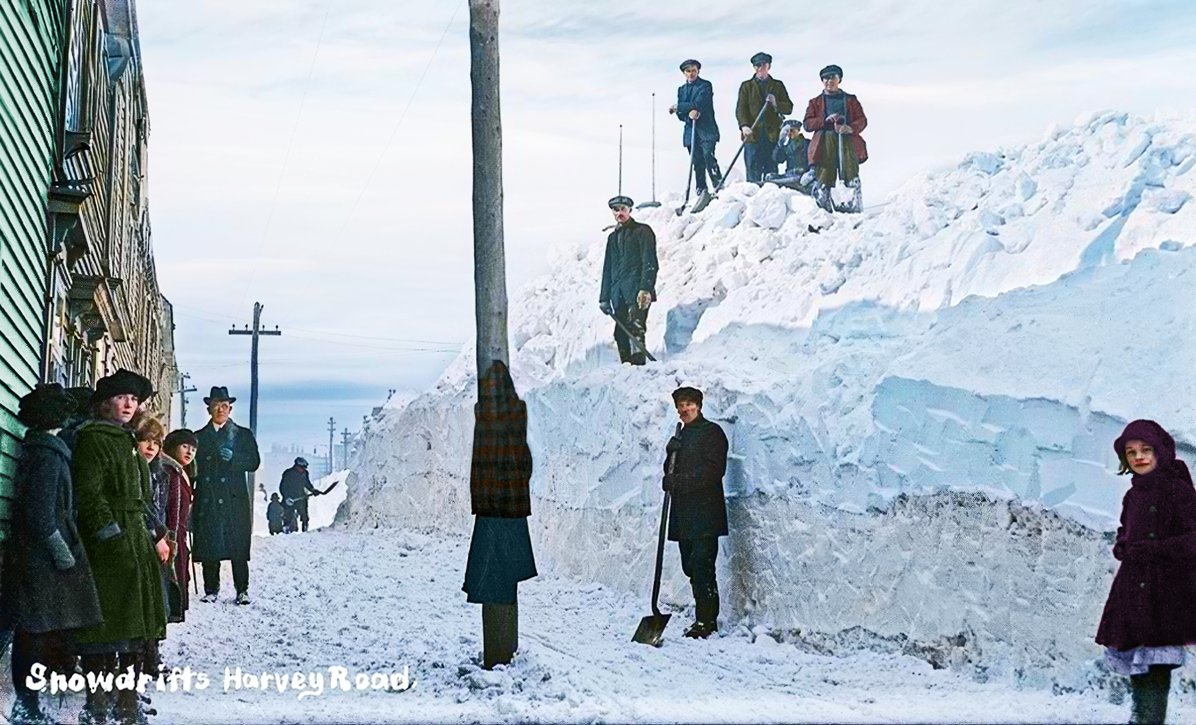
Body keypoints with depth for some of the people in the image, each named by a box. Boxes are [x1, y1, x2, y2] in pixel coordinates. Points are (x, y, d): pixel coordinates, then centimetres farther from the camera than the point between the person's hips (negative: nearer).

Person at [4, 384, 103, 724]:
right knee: (39, 632, -6)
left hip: (30, 556, 9)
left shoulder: (34, 449, 15)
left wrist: (64, 551, 20)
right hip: (43, 559, -9)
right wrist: (63, 553, -15)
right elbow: (42, 511, -20)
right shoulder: (48, 453, -14)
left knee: (32, 633, 11)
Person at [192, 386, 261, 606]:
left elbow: (254, 462, 2)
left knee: (238, 546, -4)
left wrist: (233, 458, -14)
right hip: (207, 500, 1)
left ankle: (242, 590, 1)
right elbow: (194, 467, 10)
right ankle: (211, 590, 6)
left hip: (235, 499, -1)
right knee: (209, 546, -1)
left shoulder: (243, 435, 11)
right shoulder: (199, 437, 14)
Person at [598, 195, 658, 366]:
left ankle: (639, 363, -26)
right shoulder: (613, 237, 24)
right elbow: (608, 269, 25)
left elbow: (650, 263, -6)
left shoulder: (642, 231, 4)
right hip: (618, 294, 7)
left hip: (637, 292, -7)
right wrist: (604, 298, 17)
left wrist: (645, 289, -18)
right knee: (621, 334, 0)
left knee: (635, 329, -19)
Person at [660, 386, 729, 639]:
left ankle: (706, 621, -9)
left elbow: (714, 469, -13)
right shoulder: (681, 436, 22)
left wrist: (679, 480, -18)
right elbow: (672, 473, 19)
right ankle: (706, 618, 14)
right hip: (683, 512, 8)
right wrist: (671, 454, -2)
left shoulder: (712, 431, -2)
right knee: (691, 567, 7)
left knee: (702, 566, -12)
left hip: (705, 511, -8)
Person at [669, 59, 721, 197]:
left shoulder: (705, 85, 2)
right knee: (697, 162, 1)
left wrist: (677, 107, -3)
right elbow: (680, 114, 10)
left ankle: (719, 185, -22)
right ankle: (701, 191, 2)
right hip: (691, 131, 5)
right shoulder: (682, 89, 18)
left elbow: (699, 104, -12)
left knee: (708, 156, -21)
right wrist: (689, 114, -14)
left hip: (706, 130, -5)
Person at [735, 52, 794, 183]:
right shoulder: (746, 86, 11)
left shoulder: (777, 86, 15)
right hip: (752, 133, -1)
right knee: (753, 171, -7)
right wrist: (744, 126, -17)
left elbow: (789, 108, 10)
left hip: (772, 134, 1)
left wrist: (776, 104, -11)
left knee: (772, 170, 0)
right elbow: (740, 108, 1)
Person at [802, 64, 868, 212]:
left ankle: (855, 205, -10)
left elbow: (862, 120, 11)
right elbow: (807, 124, 8)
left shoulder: (850, 100, 21)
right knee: (824, 174, -9)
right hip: (825, 143, 0)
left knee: (851, 176, -12)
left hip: (847, 140, 0)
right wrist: (825, 120, -9)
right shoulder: (816, 102, 20)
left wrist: (852, 128, -11)